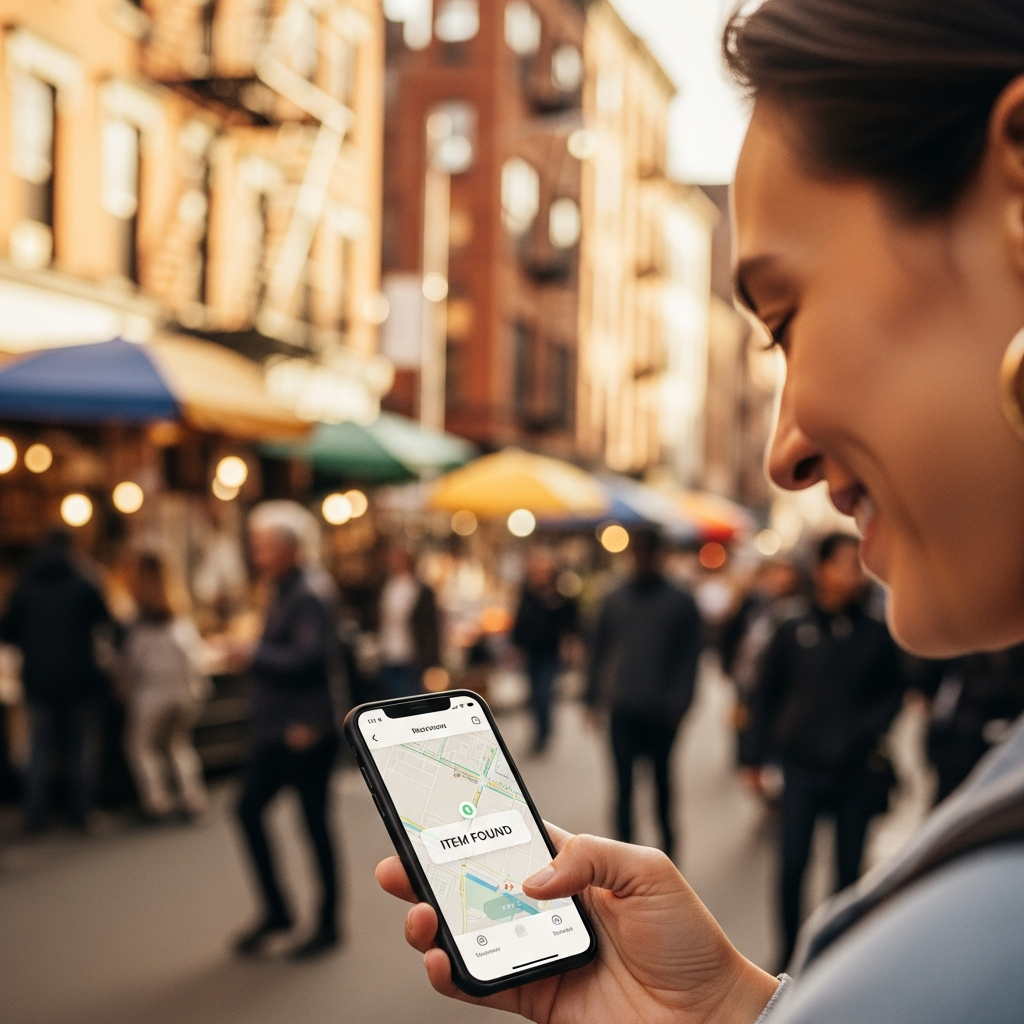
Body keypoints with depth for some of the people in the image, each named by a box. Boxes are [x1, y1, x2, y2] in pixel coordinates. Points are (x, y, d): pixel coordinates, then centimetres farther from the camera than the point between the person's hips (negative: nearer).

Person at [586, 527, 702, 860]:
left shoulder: (681, 603, 0)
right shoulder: (615, 601, 7)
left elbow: (689, 656, -2)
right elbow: (599, 650, 10)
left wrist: (680, 702, -10)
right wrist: (594, 695, 5)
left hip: (661, 711, -1)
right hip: (622, 708, 1)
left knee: (661, 774, 13)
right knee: (623, 781, -1)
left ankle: (666, 832, 34)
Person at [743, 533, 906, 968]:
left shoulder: (876, 635, 1)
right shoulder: (793, 631, 0)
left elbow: (893, 694, 9)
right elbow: (765, 695, 6)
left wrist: (872, 732, -10)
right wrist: (756, 756, 5)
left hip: (856, 770, 1)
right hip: (801, 768, -1)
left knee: (848, 867, 6)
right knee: (792, 864, -1)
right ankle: (791, 953, 14)